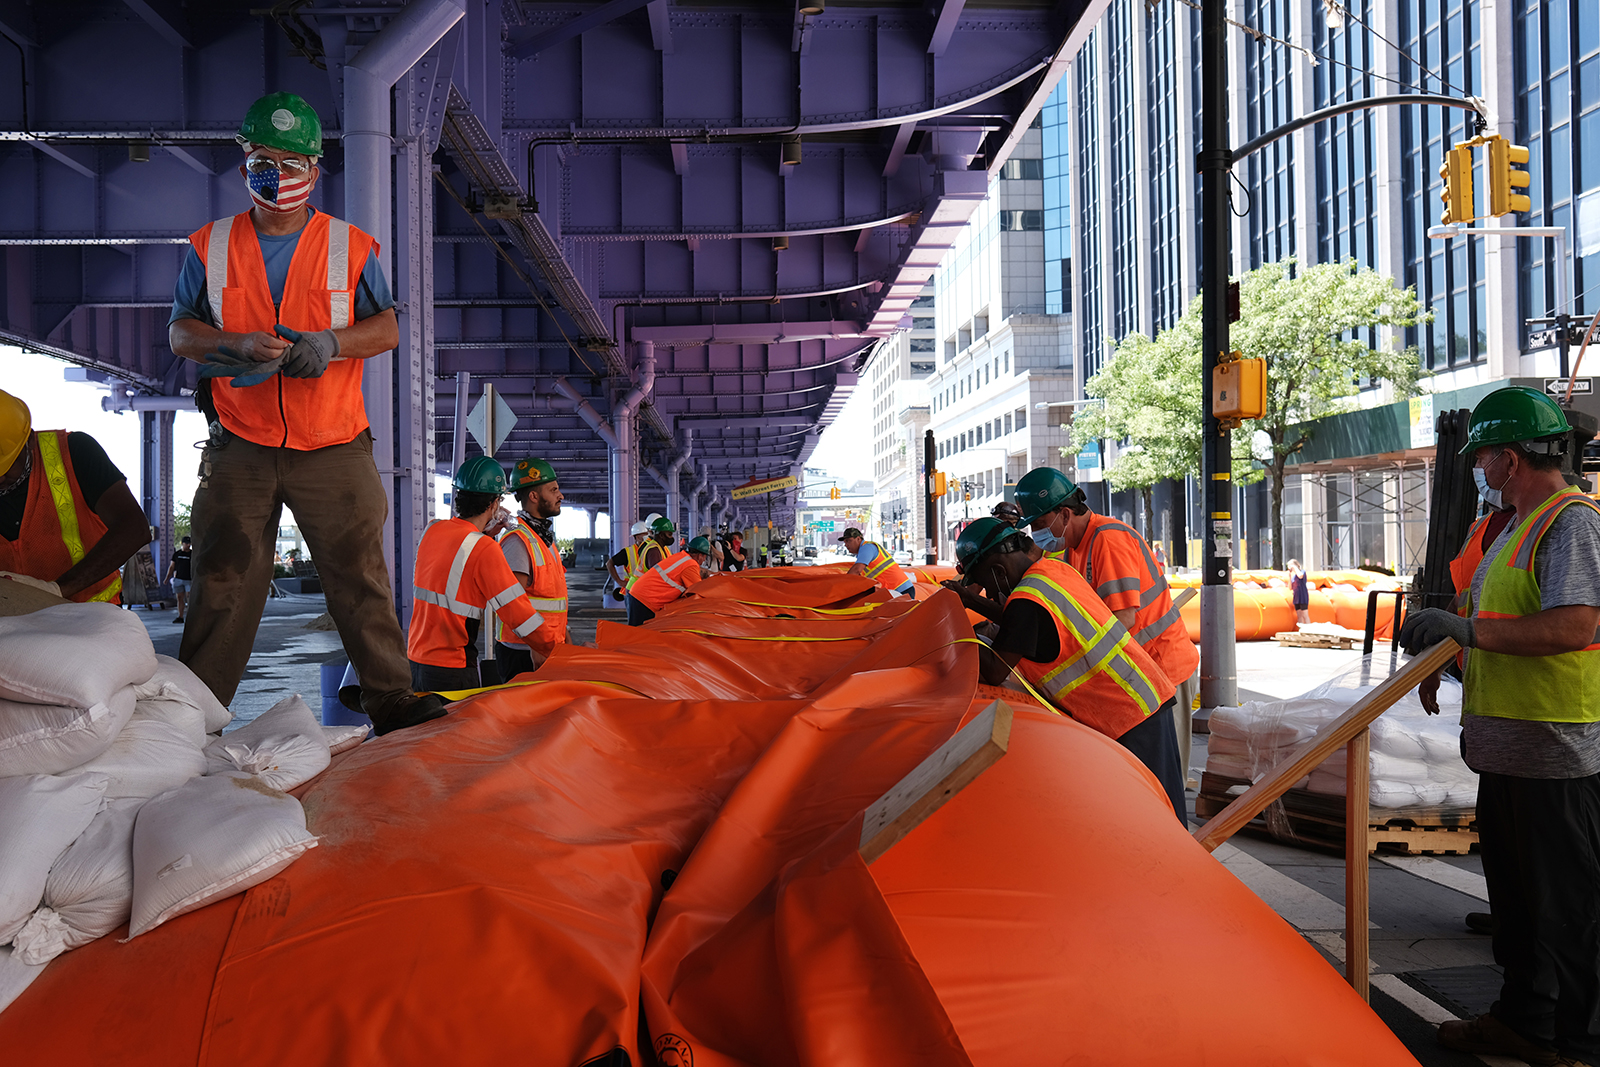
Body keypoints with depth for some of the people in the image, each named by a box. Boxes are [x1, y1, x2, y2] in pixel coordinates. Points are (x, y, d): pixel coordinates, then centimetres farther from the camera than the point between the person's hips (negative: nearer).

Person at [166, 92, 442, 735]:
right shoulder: (210, 246, 10)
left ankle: (391, 700, 6)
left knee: (361, 578, -2)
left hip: (332, 449, -1)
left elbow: (387, 328, 4)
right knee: (222, 584, 4)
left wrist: (330, 342, -16)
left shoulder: (351, 247, 6)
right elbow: (180, 331, 9)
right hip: (240, 448, 1)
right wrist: (237, 345, -12)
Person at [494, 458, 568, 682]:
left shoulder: (545, 537, 16)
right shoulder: (518, 540, -15)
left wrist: (564, 638, 19)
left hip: (548, 648, 9)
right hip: (523, 653, -9)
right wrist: (535, 651, -23)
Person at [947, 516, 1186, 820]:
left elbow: (994, 673, -18)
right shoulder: (1055, 568, 9)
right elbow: (1022, 625, 24)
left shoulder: (1027, 599, -21)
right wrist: (972, 602, 20)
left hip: (1128, 716, -10)